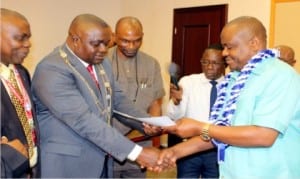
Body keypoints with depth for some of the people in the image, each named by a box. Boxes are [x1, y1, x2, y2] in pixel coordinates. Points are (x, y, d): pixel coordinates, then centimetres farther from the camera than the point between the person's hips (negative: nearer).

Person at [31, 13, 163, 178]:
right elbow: (84, 121, -28)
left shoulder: (101, 62, 5)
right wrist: (136, 152, -29)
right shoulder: (52, 70, -22)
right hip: (66, 165, -7)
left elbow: (117, 100, 9)